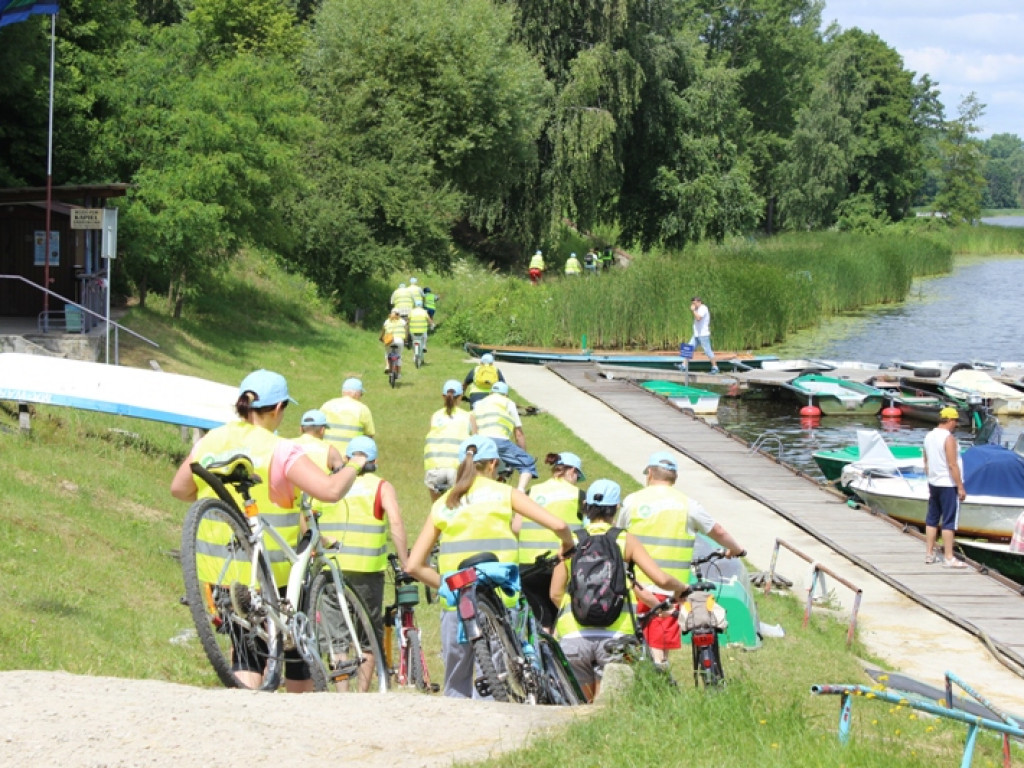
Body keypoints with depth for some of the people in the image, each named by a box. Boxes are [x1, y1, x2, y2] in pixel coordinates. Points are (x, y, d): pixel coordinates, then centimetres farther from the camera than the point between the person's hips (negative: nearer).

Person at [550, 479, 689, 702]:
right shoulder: (625, 540, 6)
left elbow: (555, 593, 6)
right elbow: (661, 579, -1)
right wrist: (682, 589, 19)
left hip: (573, 634, 1)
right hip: (614, 634, -1)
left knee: (582, 705, 15)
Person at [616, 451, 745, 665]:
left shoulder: (632, 501, 5)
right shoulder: (687, 505, 3)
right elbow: (718, 532, 14)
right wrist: (735, 549, 33)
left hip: (636, 585, 1)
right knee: (660, 649, 0)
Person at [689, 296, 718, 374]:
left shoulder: (703, 309, -14)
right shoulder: (699, 309, 16)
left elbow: (698, 318, -28)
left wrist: (693, 310, -19)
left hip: (703, 335, -10)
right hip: (696, 334, 10)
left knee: (708, 351, -5)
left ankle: (715, 367, 2)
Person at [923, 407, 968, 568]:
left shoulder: (929, 436, 8)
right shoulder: (948, 438, -18)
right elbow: (952, 465, -20)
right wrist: (961, 487, -16)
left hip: (933, 483, 8)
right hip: (948, 485, -8)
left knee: (932, 519, 14)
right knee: (949, 522, -5)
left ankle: (929, 553, 20)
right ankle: (948, 558, -5)